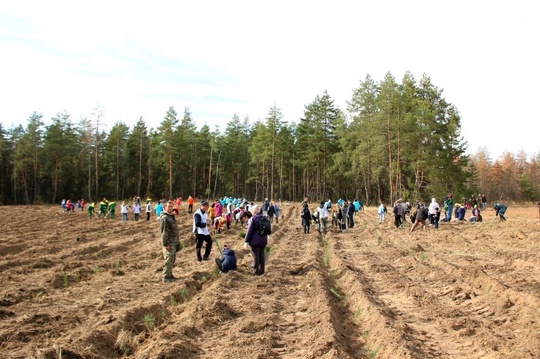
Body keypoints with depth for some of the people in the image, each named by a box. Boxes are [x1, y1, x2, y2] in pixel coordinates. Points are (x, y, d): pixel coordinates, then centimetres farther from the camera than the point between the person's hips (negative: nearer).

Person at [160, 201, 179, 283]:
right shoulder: (164, 218, -16)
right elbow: (164, 232, -20)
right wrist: (166, 244, -23)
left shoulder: (171, 216, 15)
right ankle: (166, 277, 0)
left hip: (174, 242, 10)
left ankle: (169, 274, 27)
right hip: (169, 243, -10)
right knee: (168, 260, -6)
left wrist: (177, 242, 21)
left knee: (172, 260, 16)